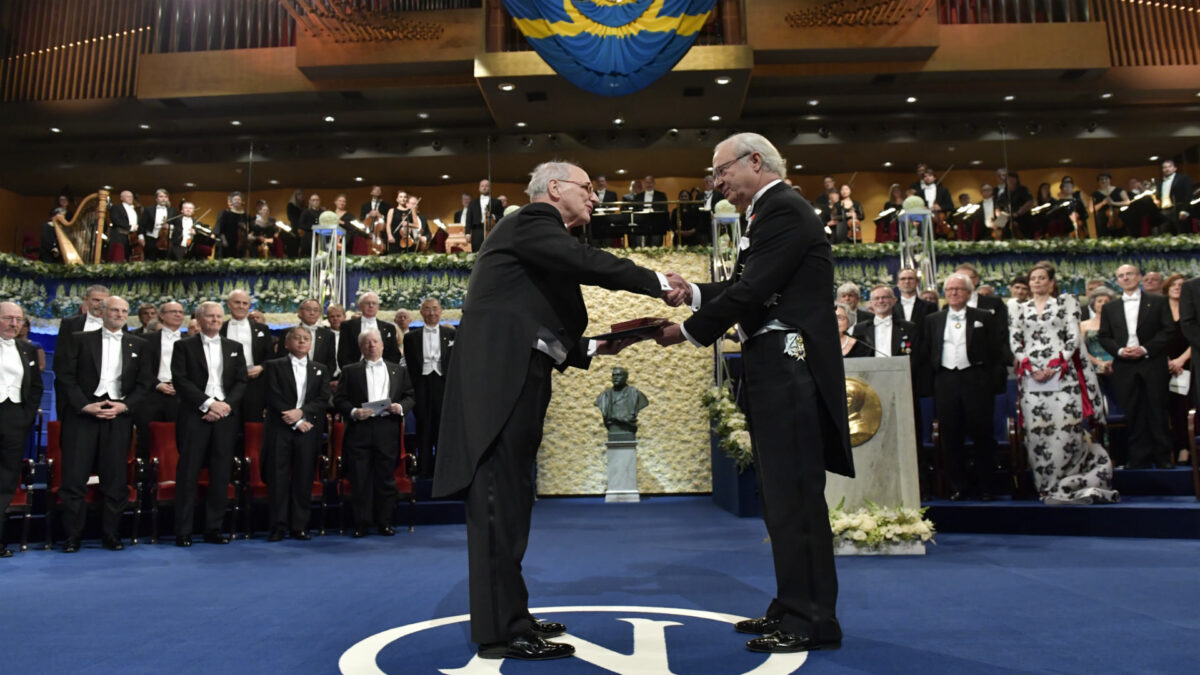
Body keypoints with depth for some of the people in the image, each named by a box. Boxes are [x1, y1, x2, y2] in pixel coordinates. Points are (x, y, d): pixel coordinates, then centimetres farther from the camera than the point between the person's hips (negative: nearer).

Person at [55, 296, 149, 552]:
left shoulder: (138, 345, 13)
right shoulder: (81, 339, 9)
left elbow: (144, 383, 7)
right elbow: (66, 376, 1)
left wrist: (124, 406, -7)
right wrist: (84, 405, -9)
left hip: (119, 415, 1)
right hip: (83, 412, -1)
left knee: (115, 479, 2)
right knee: (74, 476, -1)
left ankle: (111, 534, 10)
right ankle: (72, 536, 9)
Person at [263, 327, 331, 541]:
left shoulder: (321, 369, 15)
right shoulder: (274, 366, 8)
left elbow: (323, 399, 5)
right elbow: (274, 397, -2)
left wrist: (301, 412, -11)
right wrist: (296, 422, -9)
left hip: (308, 430, 2)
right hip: (280, 429, -2)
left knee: (304, 479, 1)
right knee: (278, 478, -2)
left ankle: (300, 527, 7)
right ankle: (278, 527, 5)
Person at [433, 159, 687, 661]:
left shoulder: (540, 237, 26)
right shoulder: (531, 220, -1)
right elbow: (582, 259, -19)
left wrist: (592, 349, 17)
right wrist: (655, 282, -12)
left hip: (515, 383, 10)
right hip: (499, 382, -10)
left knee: (508, 503, 13)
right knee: (500, 504, -7)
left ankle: (507, 617, 22)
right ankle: (502, 631, -1)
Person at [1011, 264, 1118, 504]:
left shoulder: (1066, 302, 11)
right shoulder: (1021, 309, 16)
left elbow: (1074, 337, 2)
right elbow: (1015, 343, 8)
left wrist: (1056, 365, -9)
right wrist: (1030, 368, -6)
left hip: (1062, 374, -2)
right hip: (1031, 377, 2)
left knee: (1065, 427, -8)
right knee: (1035, 430, -3)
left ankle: (1065, 486, 1)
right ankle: (1046, 486, 3)